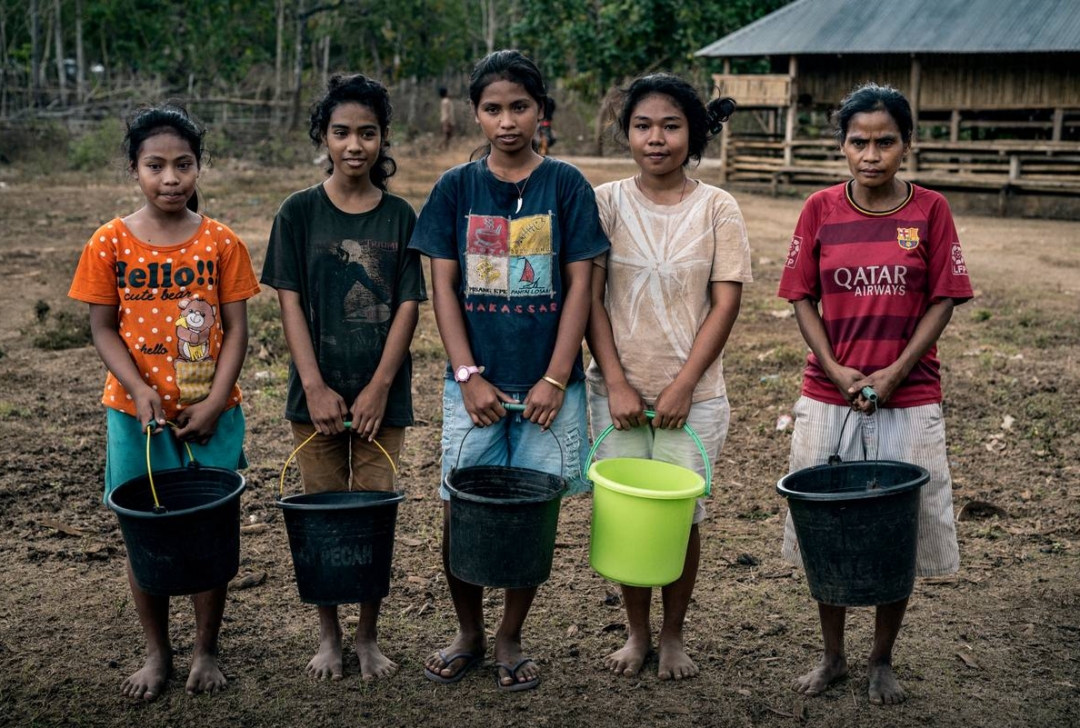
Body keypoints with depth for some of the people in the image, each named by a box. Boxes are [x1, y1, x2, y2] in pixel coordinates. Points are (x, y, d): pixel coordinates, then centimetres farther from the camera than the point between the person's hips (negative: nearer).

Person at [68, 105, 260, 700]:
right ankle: (157, 653, 26)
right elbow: (103, 328, 0)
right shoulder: (110, 243, -2)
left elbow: (236, 330, -2)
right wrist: (141, 391, -14)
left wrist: (213, 403, -11)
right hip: (136, 414, 1)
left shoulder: (221, 243, -3)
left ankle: (206, 650, 25)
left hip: (210, 414, 0)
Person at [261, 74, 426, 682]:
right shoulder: (300, 212, 0)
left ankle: (369, 638, 21)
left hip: (382, 396, 0)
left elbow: (408, 306, -2)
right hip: (317, 393, 0)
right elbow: (290, 303, -3)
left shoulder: (399, 216, 2)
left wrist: (379, 389, -10)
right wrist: (315, 387, -12)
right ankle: (329, 637, 23)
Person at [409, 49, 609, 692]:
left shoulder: (566, 185, -1)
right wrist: (469, 376, -7)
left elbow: (579, 285, -3)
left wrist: (555, 380, -9)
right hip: (475, 382, 1)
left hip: (546, 385, -1)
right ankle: (469, 636, 25)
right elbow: (443, 286, 1)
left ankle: (510, 639, 24)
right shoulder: (456, 188, 3)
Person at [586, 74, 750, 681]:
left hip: (693, 394, -1)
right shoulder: (606, 203, 0)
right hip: (619, 389, 1)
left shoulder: (717, 208, -2)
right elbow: (590, 299, -2)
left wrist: (682, 387, -11)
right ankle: (637, 632, 27)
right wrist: (616, 384, -10)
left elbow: (725, 304, -5)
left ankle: (674, 635, 26)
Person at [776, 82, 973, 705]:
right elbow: (803, 299, 1)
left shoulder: (930, 210, -3)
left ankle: (883, 662, 26)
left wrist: (896, 371, -13)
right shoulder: (821, 210, 0)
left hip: (908, 402, -1)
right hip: (828, 398, 1)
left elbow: (942, 301, -3)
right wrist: (837, 371, -11)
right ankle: (833, 656, 28)